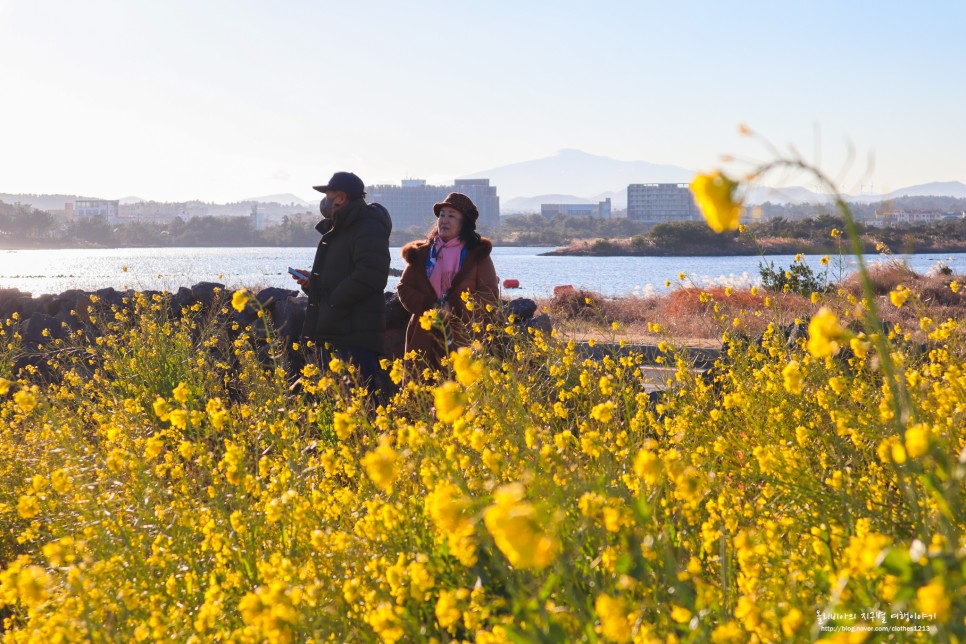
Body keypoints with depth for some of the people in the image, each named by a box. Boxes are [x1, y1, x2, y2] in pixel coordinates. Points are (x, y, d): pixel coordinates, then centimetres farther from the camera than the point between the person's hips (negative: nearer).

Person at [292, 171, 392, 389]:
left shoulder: (368, 228, -11)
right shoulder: (338, 230, 23)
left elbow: (370, 276, -24)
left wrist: (333, 300, -19)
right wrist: (312, 282, 12)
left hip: (356, 337, -11)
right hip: (331, 332, 11)